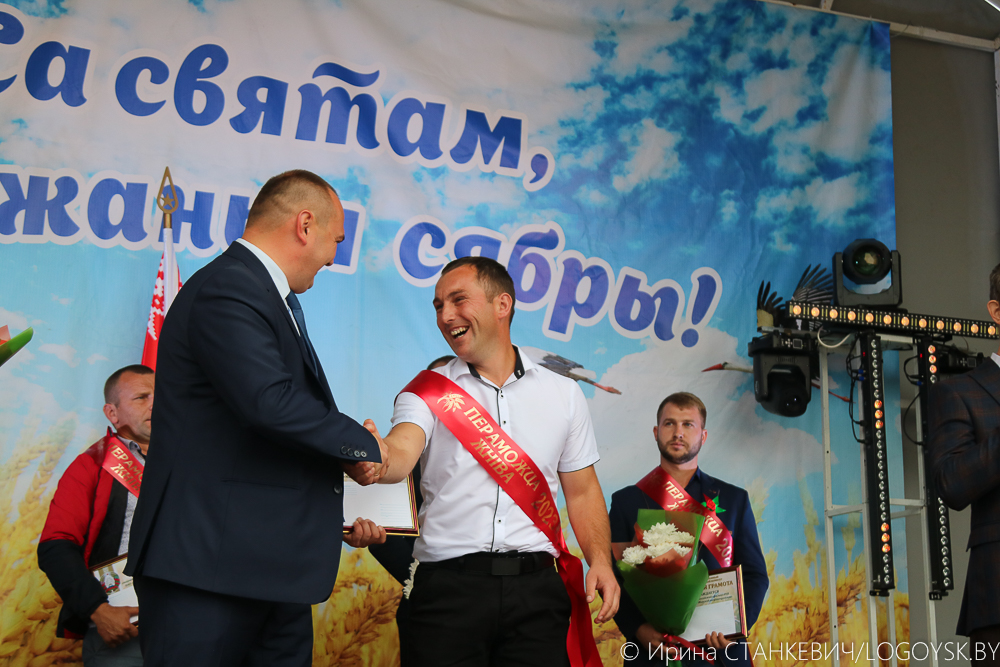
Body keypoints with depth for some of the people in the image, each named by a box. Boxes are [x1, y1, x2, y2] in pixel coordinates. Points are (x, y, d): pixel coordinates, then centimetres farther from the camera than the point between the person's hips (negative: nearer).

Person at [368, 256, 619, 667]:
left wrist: (600, 560, -1)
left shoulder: (563, 394, 12)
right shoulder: (429, 392, 6)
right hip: (449, 585, -1)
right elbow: (400, 456, -14)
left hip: (535, 588, 1)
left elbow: (582, 492, 14)